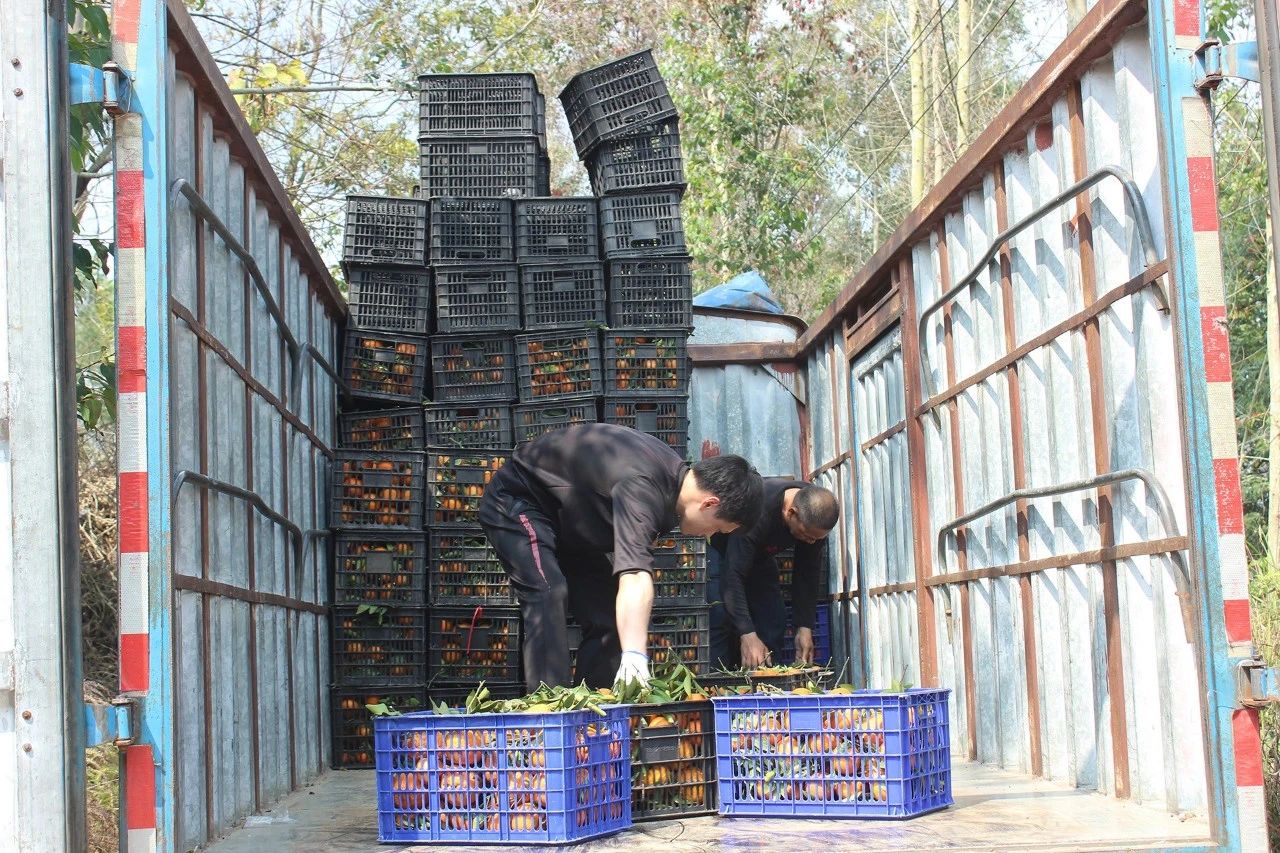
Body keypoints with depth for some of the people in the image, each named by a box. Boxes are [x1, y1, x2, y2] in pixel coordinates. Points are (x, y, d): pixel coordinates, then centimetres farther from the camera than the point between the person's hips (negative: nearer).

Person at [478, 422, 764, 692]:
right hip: (516, 500, -10)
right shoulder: (641, 488, -38)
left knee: (606, 616, 4)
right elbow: (635, 576, -51)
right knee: (548, 594, -29)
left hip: (569, 522, 10)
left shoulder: (676, 473, -8)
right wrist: (634, 655, -60)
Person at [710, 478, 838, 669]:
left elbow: (808, 574, -14)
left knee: (774, 620, -5)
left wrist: (805, 628, -20)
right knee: (720, 619, -22)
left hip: (758, 554, 6)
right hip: (720, 547, -6)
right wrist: (747, 635, -47)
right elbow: (733, 576, -42)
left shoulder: (815, 519, -24)